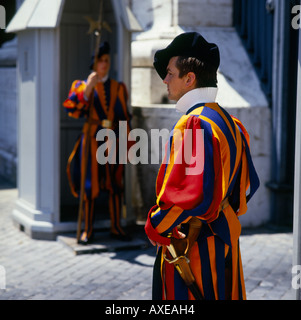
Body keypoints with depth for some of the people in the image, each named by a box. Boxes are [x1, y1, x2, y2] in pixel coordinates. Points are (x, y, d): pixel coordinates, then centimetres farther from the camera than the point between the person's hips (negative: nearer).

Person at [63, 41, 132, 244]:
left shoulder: (118, 88, 11)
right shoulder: (82, 86, 4)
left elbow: (124, 118, 11)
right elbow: (72, 109, -14)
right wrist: (87, 89, -24)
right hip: (92, 140, -2)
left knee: (116, 184, 5)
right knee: (90, 185, -1)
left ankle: (116, 228, 16)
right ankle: (88, 230, 9)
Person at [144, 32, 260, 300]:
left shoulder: (193, 123, -20)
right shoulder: (229, 122, 10)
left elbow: (193, 194, -27)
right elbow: (248, 183, 16)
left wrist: (156, 226, -15)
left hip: (191, 245, -10)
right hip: (224, 241, 10)